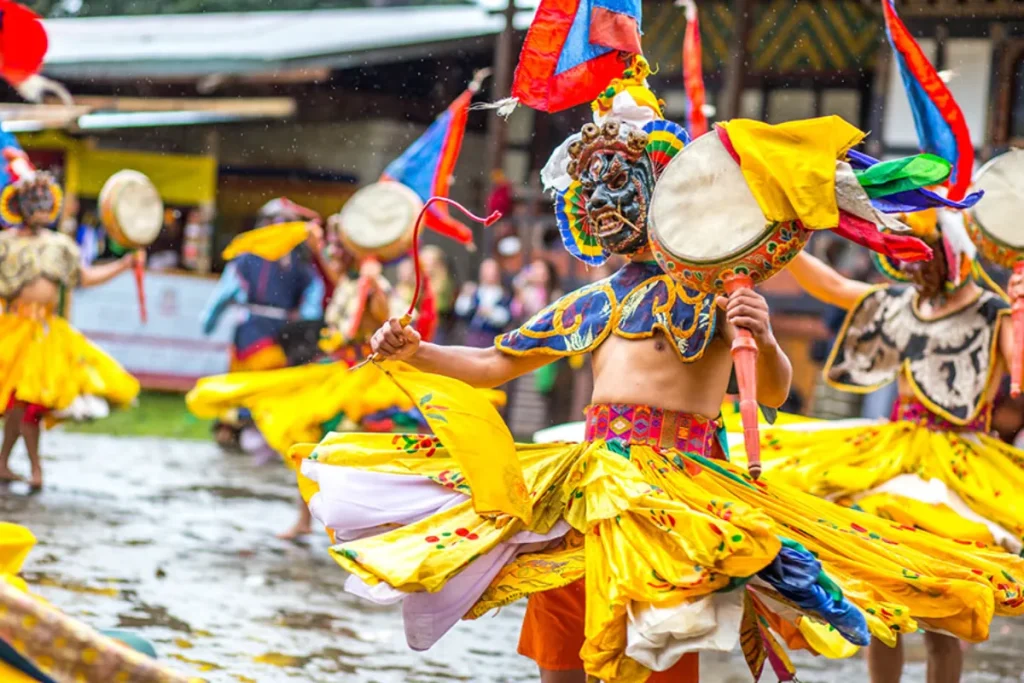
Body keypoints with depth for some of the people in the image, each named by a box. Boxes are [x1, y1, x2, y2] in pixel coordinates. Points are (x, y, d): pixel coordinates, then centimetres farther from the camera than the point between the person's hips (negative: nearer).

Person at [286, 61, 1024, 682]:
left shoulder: (719, 283, 0)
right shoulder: (595, 302, 18)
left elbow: (774, 393, -7)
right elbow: (495, 363, 24)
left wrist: (763, 340, -27)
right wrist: (415, 355, 10)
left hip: (677, 482, -6)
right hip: (587, 478, 6)